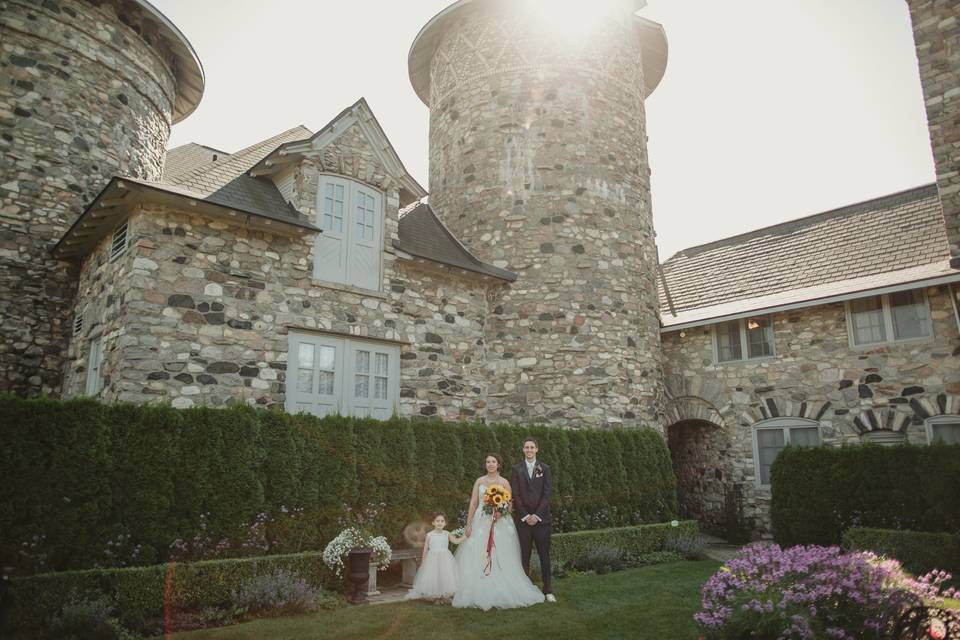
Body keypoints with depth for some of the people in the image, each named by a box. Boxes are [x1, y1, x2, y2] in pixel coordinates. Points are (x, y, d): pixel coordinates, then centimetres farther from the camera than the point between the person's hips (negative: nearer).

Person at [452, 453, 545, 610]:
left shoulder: (504, 482, 4)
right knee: (477, 559, -3)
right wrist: (468, 524, 0)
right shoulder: (479, 481, 8)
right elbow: (473, 503, 6)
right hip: (481, 523, 2)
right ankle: (478, 593, 4)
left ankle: (501, 593, 2)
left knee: (501, 560, -5)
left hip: (500, 523, -1)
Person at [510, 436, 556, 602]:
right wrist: (525, 516, -8)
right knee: (524, 555, 2)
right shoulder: (516, 469, 4)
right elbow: (515, 495, 0)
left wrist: (537, 515, -9)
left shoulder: (544, 469, 6)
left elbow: (547, 493, 0)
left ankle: (548, 590, 10)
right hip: (523, 518, 0)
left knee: (544, 554, 3)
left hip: (541, 518, 1)